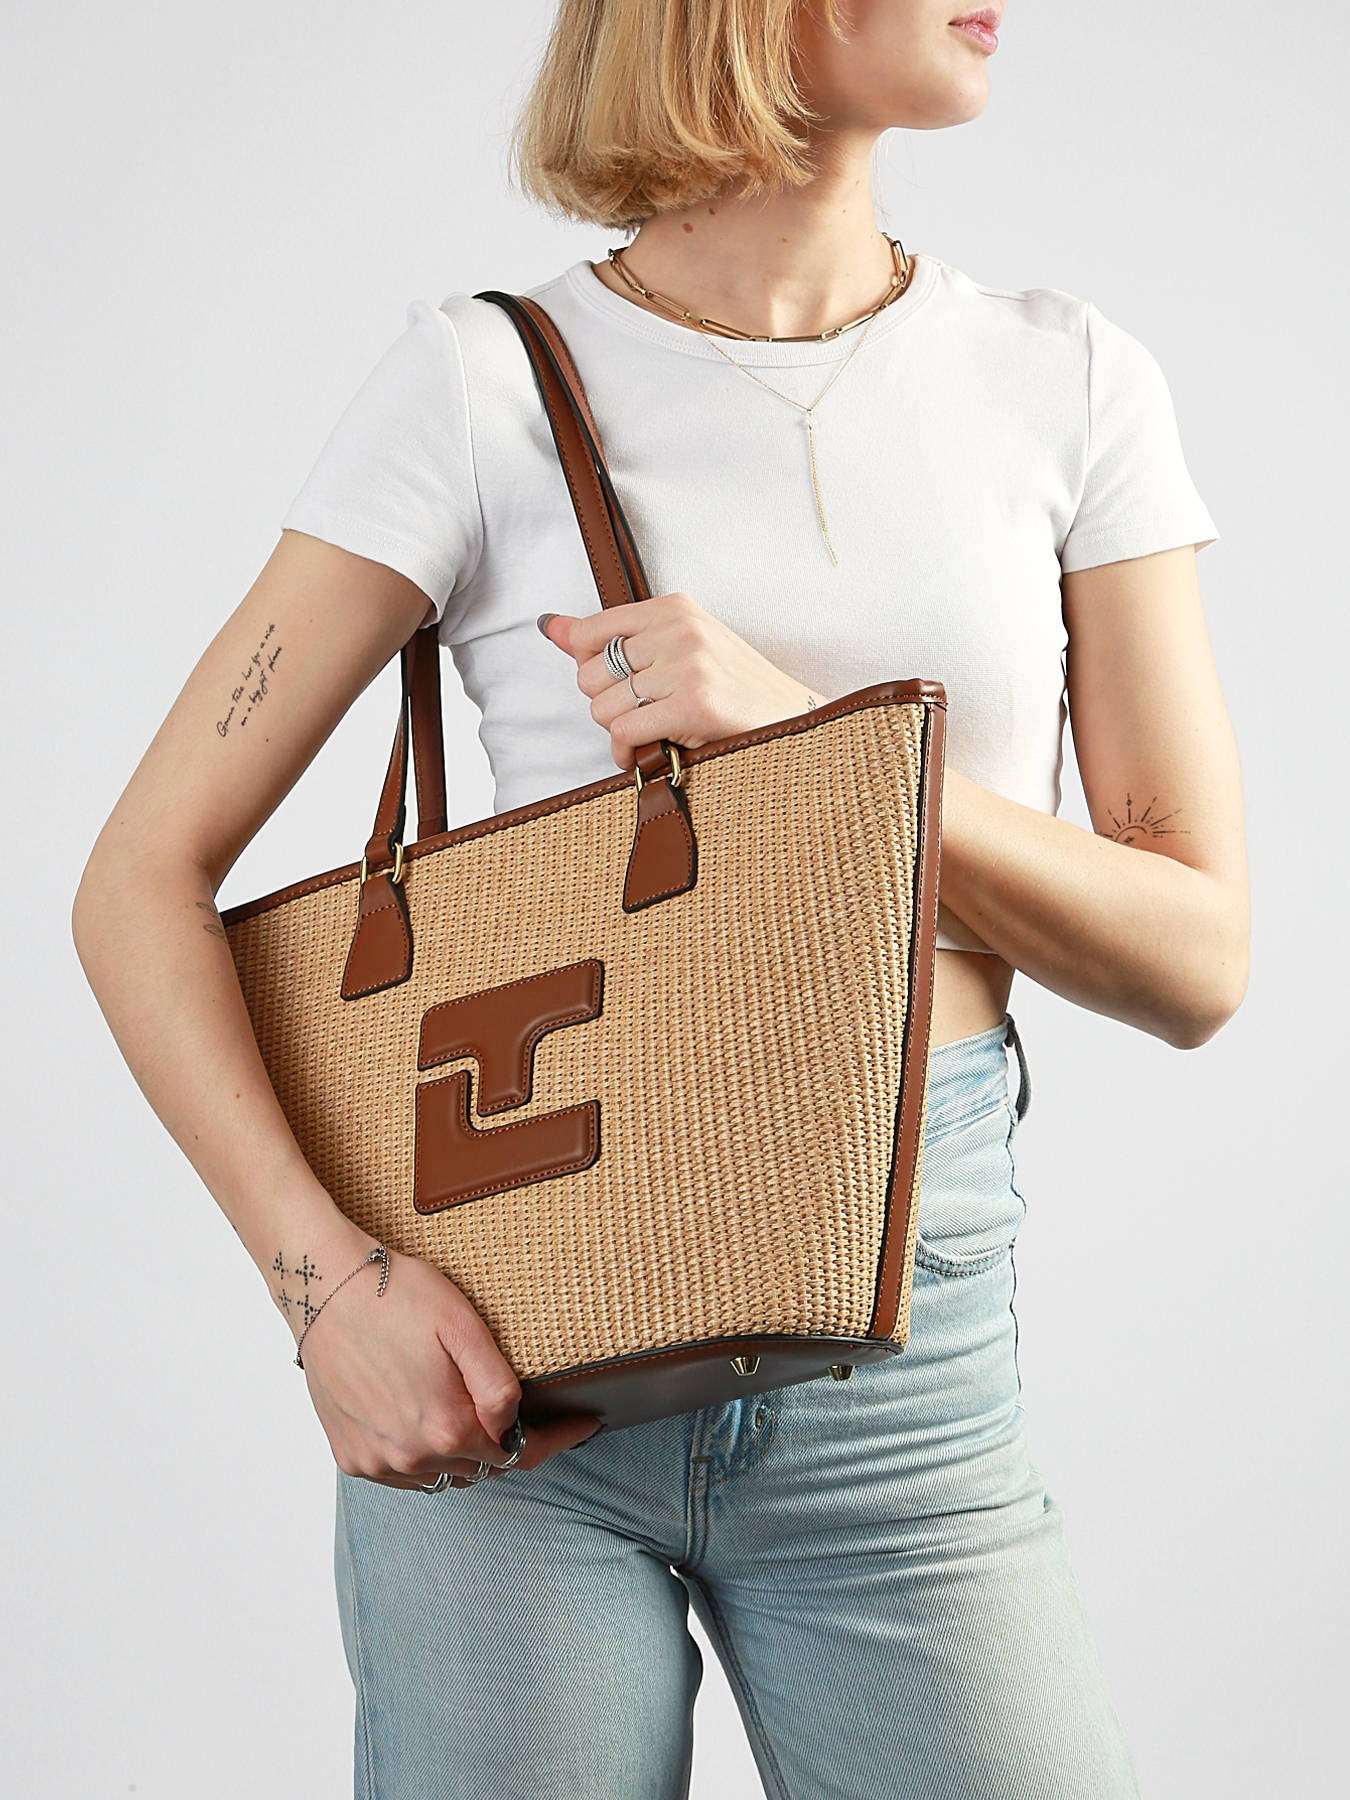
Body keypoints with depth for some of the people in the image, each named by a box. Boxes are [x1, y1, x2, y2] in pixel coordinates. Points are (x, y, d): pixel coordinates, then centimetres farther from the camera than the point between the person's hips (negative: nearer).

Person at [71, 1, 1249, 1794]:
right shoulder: (485, 383, -2)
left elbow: (1199, 962, 1)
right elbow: (144, 880, -2)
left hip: (904, 1384, 2)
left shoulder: (1069, 383, 5)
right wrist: (325, 1273, -16)